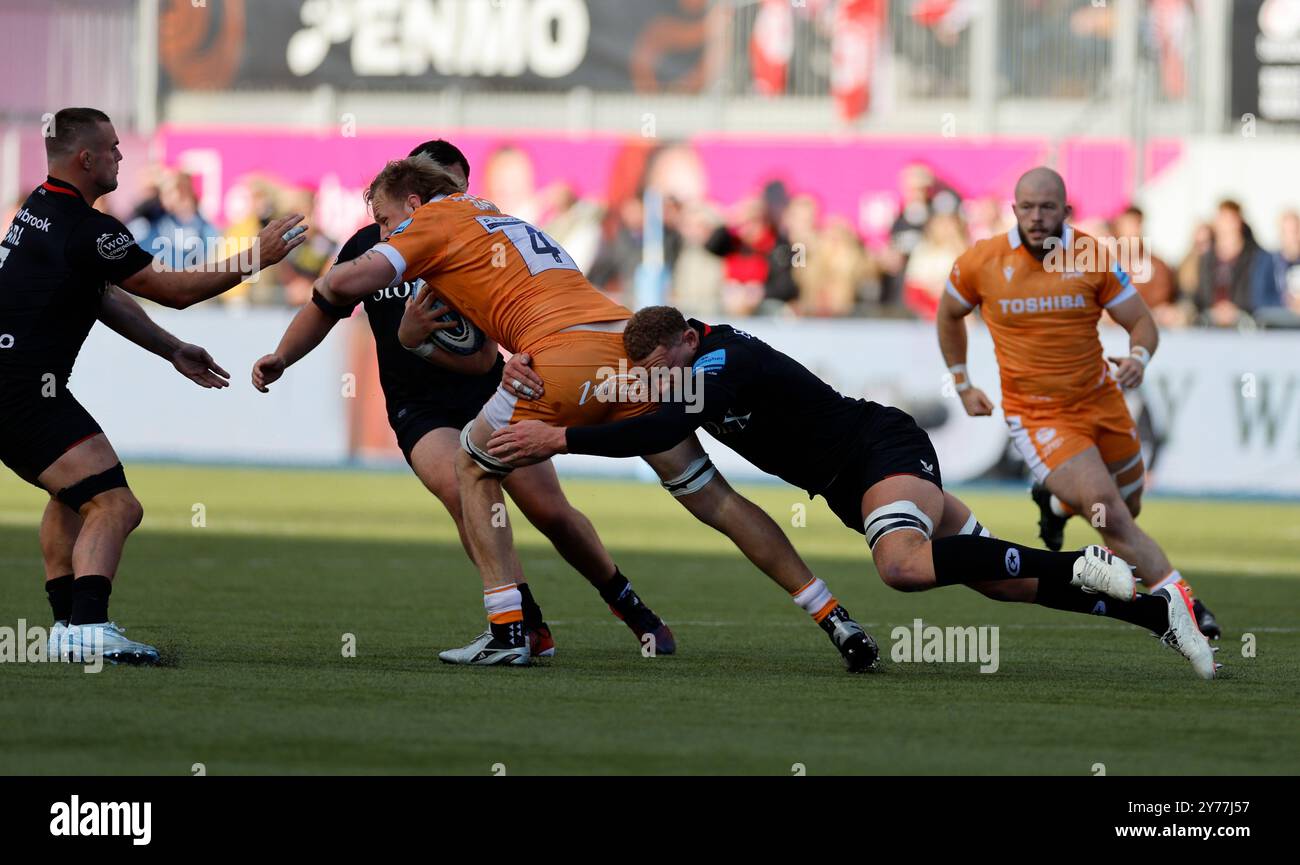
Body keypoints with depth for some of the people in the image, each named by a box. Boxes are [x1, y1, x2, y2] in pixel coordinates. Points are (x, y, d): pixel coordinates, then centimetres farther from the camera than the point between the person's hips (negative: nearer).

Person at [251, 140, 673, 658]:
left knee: (551, 512, -6)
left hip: (490, 396, 0)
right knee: (461, 489, -29)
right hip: (421, 411, 0)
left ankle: (631, 608, 20)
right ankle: (529, 627, -20)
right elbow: (323, 310, 15)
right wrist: (280, 358, 0)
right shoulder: (372, 246, -2)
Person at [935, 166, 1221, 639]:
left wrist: (1138, 357, -24)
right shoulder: (981, 262, -10)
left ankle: (1056, 502, 49)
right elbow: (949, 314, 11)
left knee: (1128, 508, 16)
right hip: (1037, 417, -3)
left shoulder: (1092, 257, -8)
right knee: (1112, 519, -19)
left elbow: (1142, 322, -2)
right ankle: (1184, 604, -13)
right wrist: (962, 384, 13)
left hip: (1101, 401, 3)